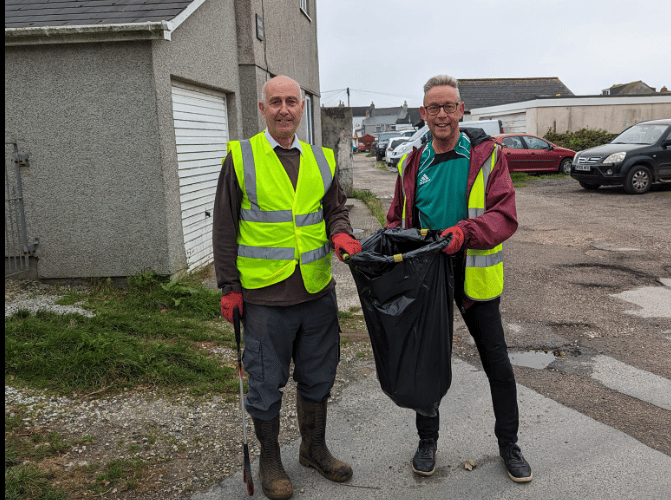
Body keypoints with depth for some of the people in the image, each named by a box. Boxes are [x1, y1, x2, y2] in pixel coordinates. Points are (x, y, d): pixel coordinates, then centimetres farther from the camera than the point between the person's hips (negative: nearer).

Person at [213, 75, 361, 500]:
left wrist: (341, 232, -12)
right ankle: (270, 461, 30)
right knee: (266, 382, 9)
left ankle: (315, 448, 39)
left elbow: (336, 207, 12)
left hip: (318, 290, 4)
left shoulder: (320, 159, 9)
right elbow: (225, 227, -2)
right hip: (264, 294, -4)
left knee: (318, 376, 17)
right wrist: (229, 286, -5)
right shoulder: (241, 158, -3)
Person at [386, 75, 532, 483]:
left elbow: (505, 215, -15)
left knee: (497, 362, 8)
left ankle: (509, 443, 31)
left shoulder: (488, 156, -7)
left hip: (474, 275, -2)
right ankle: (428, 440, 34)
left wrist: (466, 231, -33)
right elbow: (398, 218, 13)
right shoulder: (412, 164, 5)